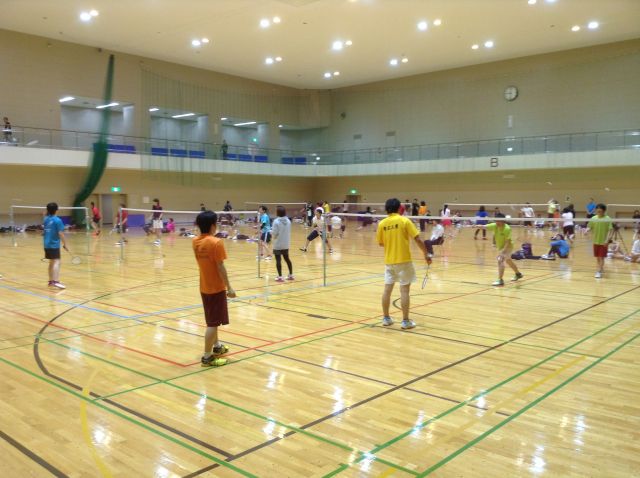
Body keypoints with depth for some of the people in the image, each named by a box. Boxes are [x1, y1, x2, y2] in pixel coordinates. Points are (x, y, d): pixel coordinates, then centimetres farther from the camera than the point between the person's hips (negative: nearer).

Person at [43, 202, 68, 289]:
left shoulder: (46, 219, 9)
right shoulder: (57, 220, -13)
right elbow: (60, 233, -17)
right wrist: (65, 244, -10)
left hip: (47, 244, 8)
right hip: (54, 244, -8)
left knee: (51, 262, 18)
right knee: (57, 262, -14)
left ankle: (51, 281, 26)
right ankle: (55, 281, -27)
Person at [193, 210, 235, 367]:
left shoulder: (195, 242, 2)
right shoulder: (216, 242, -20)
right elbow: (220, 267, -20)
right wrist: (229, 287, -13)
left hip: (204, 287, 8)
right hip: (216, 288, -8)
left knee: (212, 321, 22)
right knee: (213, 323, -2)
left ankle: (217, 346, 38)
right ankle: (207, 357, 3)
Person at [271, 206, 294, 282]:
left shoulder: (276, 221, -16)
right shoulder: (288, 221, 1)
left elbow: (274, 233, -18)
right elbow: (289, 231, 9)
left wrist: (271, 232, 3)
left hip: (278, 244, -6)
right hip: (286, 244, 6)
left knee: (278, 260, 0)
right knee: (287, 259, 17)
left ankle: (280, 277, -2)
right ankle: (291, 275, 22)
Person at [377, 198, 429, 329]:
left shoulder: (382, 224, 2)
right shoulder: (404, 221, -8)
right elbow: (417, 240, -10)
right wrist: (426, 254, -1)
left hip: (389, 261, 4)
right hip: (403, 260, -4)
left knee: (387, 289, 10)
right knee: (404, 290, 0)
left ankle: (386, 318, 19)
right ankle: (405, 321, 3)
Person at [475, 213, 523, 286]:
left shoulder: (507, 229, -28)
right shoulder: (494, 226, -12)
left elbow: (508, 241, -29)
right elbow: (484, 226, -24)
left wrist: (503, 250, -40)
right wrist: (477, 226, -42)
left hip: (507, 247, -8)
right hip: (500, 247, 8)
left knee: (500, 260, -25)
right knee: (508, 261, 26)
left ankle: (500, 280, -23)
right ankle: (518, 274, 49)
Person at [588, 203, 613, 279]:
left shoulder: (607, 219, -11)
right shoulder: (593, 218, -1)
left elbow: (610, 230, -13)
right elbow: (591, 228, 8)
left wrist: (607, 240, -22)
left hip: (603, 241, -4)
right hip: (596, 241, 4)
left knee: (601, 257, -4)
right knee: (597, 257, 14)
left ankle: (599, 271, -4)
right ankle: (601, 268, 32)